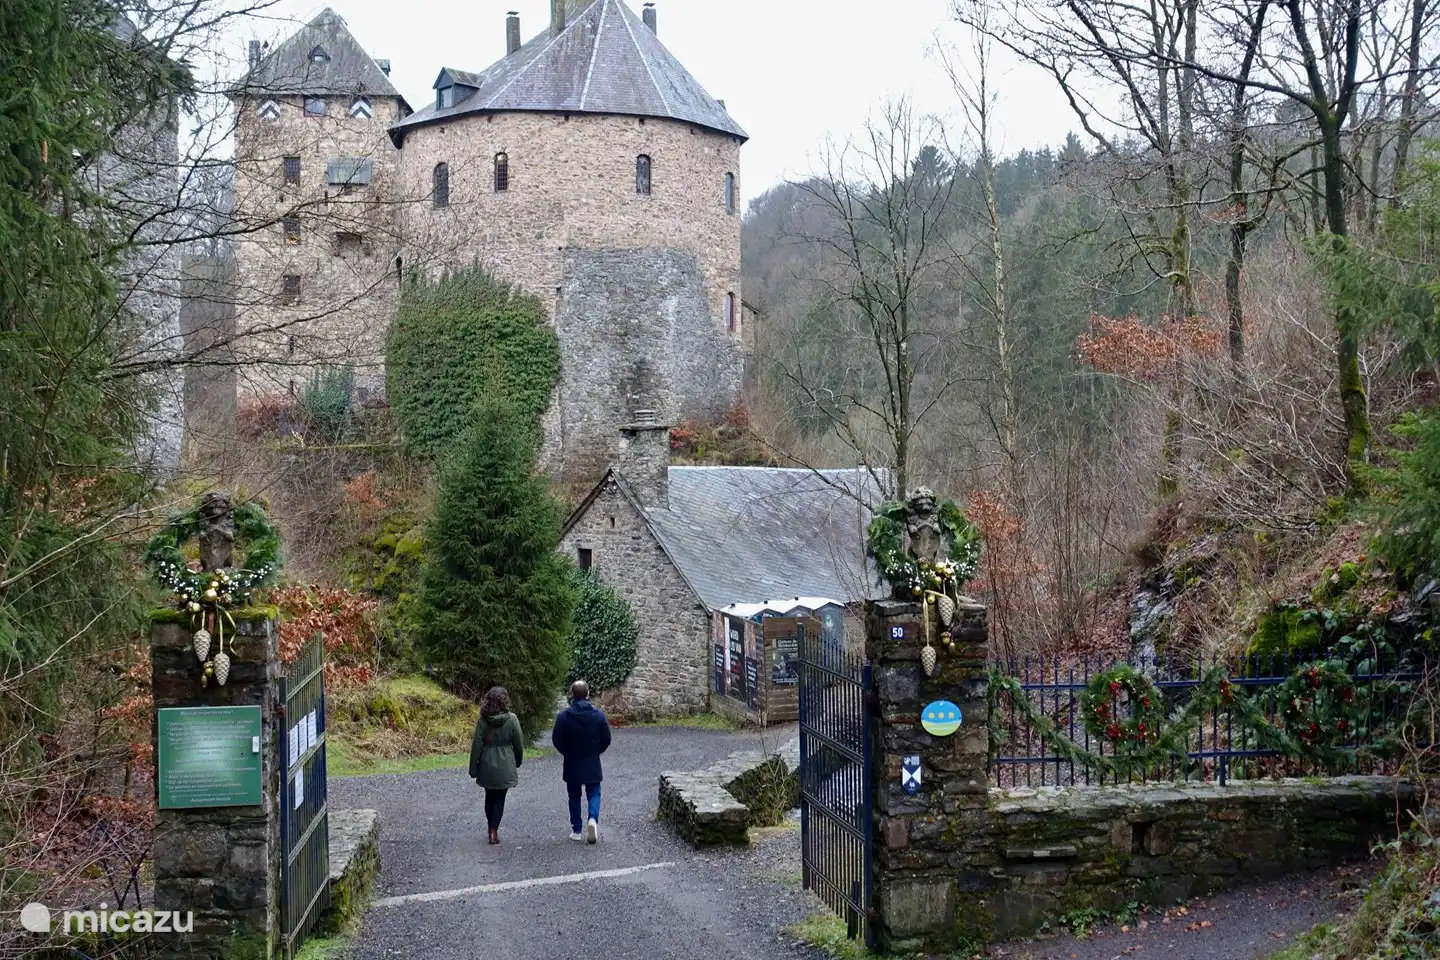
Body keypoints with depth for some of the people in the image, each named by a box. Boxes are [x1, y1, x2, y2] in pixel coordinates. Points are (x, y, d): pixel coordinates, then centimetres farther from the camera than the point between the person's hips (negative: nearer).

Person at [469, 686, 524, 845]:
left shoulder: (482, 720, -8)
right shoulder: (511, 719, -11)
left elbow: (476, 745, -6)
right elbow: (518, 743, -3)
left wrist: (473, 768, 1)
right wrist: (518, 761, 13)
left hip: (487, 765, 2)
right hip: (505, 765, -2)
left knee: (490, 797, 18)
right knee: (500, 798, 6)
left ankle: (491, 828, 26)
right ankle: (494, 831, -1)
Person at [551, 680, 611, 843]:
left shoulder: (564, 716, -12)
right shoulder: (599, 714, -8)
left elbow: (556, 740, -7)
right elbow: (606, 739, -3)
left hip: (571, 764, 0)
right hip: (592, 763, 0)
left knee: (574, 796, 12)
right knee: (593, 794, 11)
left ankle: (577, 830, 15)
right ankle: (593, 819, -15)